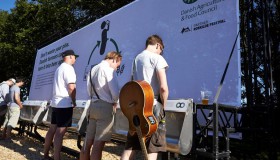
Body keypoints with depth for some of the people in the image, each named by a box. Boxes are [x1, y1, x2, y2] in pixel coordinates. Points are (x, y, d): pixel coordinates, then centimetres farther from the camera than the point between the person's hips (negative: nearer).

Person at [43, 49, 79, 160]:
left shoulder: (59, 68, 18)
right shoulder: (68, 68, -11)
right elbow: (71, 87, -20)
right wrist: (74, 102, -7)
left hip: (56, 103, 9)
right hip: (65, 104, -9)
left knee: (52, 129, 15)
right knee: (60, 132, -8)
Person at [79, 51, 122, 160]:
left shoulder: (93, 69, 17)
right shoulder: (109, 69, -8)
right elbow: (115, 91, -15)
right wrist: (114, 102, 3)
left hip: (93, 106, 8)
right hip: (105, 107, -8)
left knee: (87, 143, 11)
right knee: (98, 145, -5)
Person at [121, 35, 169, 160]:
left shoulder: (136, 58, 17)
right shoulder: (157, 58, -7)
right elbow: (163, 87, -18)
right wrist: (163, 106, -3)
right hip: (153, 107, -7)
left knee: (130, 146, 14)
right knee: (153, 148, 2)